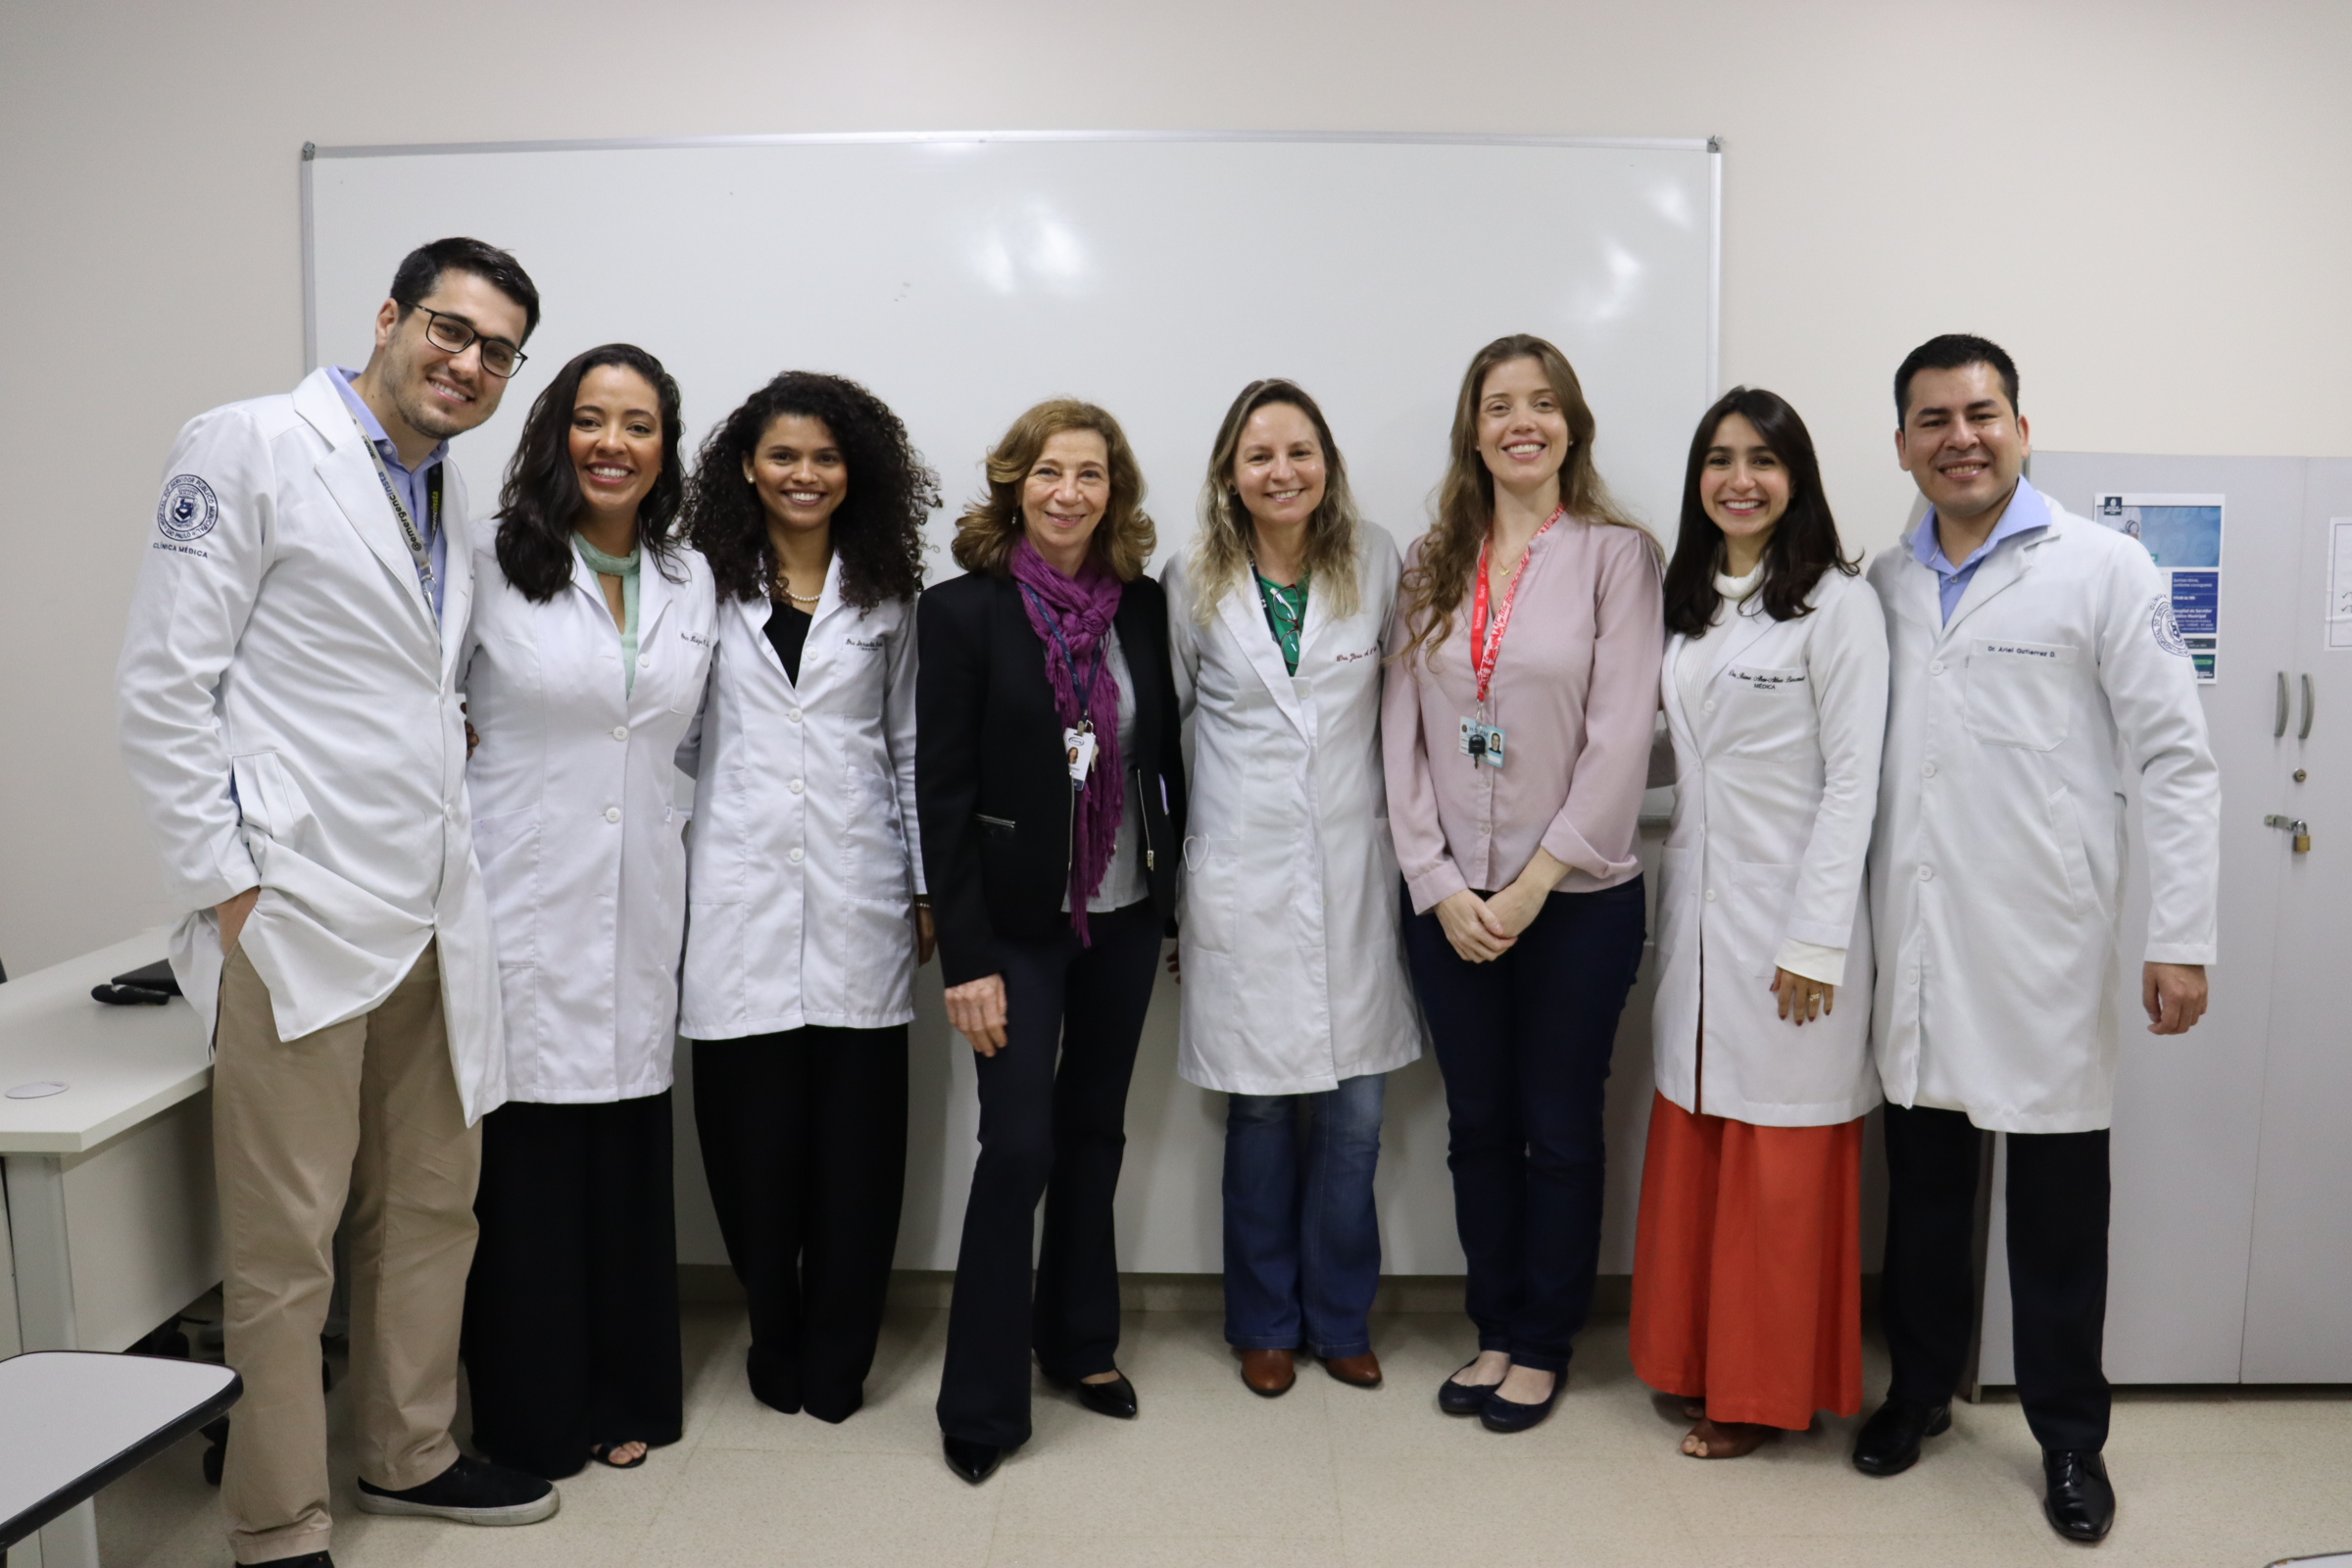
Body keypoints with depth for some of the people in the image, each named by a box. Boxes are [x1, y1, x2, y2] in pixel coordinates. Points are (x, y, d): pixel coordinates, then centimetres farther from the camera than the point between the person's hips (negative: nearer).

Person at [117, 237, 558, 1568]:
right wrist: (230, 886, -13)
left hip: (431, 914, 7)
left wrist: (456, 735, 7)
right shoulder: (250, 449, -6)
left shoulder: (453, 495, 15)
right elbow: (165, 687, -11)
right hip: (296, 915, -7)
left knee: (431, 1206, 16)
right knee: (286, 1244, 3)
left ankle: (412, 1454, 33)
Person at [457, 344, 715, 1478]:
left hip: (637, 910, 3)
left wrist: (666, 818, 9)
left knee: (628, 1158, 8)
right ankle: (528, 1415, 20)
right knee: (521, 1162, 3)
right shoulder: (492, 569, -3)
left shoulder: (693, 585, 9)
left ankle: (626, 1397, 25)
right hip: (519, 905, -3)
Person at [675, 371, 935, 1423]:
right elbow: (677, 737, 7)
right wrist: (666, 880, 3)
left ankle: (836, 1363, 17)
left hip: (855, 893, 0)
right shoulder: (708, 586, 8)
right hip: (739, 892, 0)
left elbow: (911, 749, 10)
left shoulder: (888, 597, 10)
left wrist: (928, 888, 7)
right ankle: (776, 1344, 23)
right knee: (751, 1130, 4)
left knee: (855, 1132, 2)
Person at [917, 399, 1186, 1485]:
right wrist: (966, 957, -13)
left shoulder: (1145, 607, 3)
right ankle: (982, 1404, 11)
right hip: (1018, 922, -4)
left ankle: (1081, 1342, 33)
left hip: (1125, 915, 4)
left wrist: (1179, 902, 6)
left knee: (1095, 1131, 15)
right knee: (1018, 1148, -4)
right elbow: (942, 792, -10)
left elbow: (1169, 760, 8)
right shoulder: (964, 610, -7)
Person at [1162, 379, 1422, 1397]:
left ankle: (1338, 1318, 27)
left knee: (1355, 1118, 6)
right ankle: (1266, 1323, 26)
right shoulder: (1194, 585, 1)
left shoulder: (1376, 565, 1)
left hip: (1354, 871, 1)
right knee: (1262, 1116, 7)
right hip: (1245, 879, -1)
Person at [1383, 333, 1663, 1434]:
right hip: (1449, 902, 3)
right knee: (1478, 1125, 13)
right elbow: (1402, 732, 4)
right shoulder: (1431, 565, 8)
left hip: (1576, 899, -3)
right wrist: (1437, 885, -5)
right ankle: (1494, 1329, 30)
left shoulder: (1615, 554, -4)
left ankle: (1543, 1345, 25)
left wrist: (1532, 886, -12)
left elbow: (1620, 737, -10)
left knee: (1560, 1128, 8)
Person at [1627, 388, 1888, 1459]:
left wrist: (1818, 941, -14)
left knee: (1780, 1160, 4)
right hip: (1695, 903, 6)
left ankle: (1765, 1390, 19)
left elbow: (1852, 779, -11)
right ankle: (1696, 1358, 26)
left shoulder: (1837, 602, -8)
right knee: (1691, 1144, 11)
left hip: (1788, 909, -6)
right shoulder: (1687, 598, 12)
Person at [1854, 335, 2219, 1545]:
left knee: (2058, 1207, 8)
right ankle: (1920, 1388, 33)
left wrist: (2182, 939, -9)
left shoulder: (2102, 569, -4)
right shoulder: (1883, 584, 8)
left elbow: (2178, 764, -5)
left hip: (2046, 949, -3)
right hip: (1915, 954, 4)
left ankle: (2068, 1435, 26)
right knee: (1923, 1188, 15)